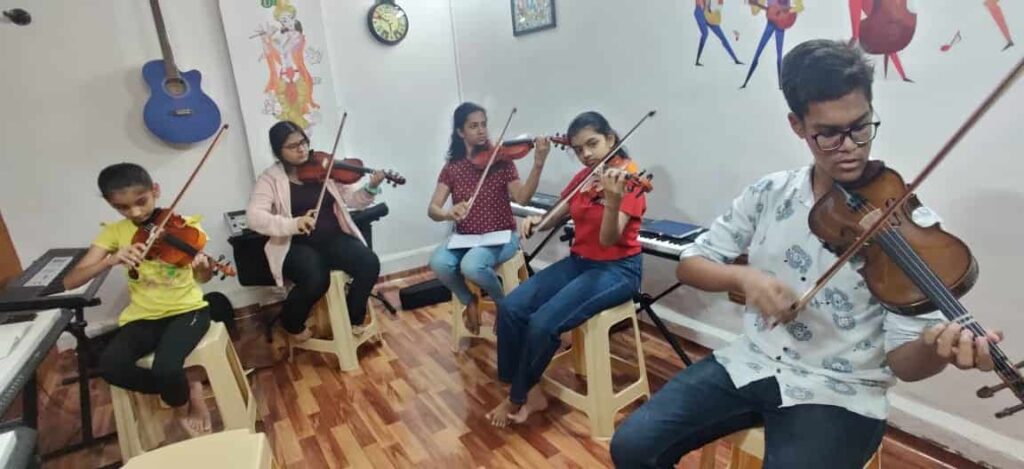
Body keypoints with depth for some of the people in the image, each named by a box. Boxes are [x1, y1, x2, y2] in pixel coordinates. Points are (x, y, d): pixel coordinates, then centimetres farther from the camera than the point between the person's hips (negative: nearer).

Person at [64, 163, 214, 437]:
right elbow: (70, 282, -6)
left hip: (186, 310, -3)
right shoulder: (114, 232, 1)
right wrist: (111, 260, -24)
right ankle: (187, 389, -2)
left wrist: (204, 268, -40)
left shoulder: (185, 224, -7)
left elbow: (202, 279, -15)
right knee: (110, 366, -25)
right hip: (143, 317, 4)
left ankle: (181, 403, 7)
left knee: (165, 368, -29)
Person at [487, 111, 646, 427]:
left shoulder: (627, 177, -15)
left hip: (617, 269, -7)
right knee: (510, 308, -12)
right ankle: (528, 390, 2)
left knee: (543, 323, -25)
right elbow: (556, 217, 16)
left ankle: (518, 397, 2)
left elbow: (608, 240, -23)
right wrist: (537, 220, -7)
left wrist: (612, 201, -42)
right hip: (578, 261, 7)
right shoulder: (583, 177, 7)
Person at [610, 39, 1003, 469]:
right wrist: (744, 276, -19)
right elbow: (689, 264, 1)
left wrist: (937, 348, -35)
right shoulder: (769, 193, -1)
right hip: (750, 364, 3)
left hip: (838, 393, -2)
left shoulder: (910, 224, -9)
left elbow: (902, 359, -11)